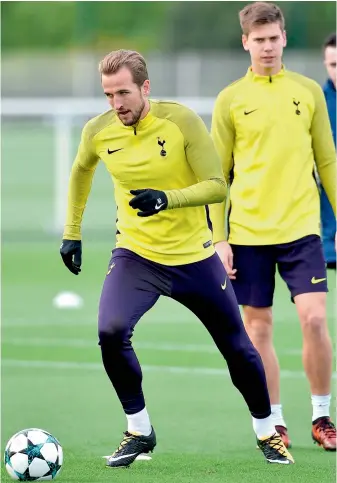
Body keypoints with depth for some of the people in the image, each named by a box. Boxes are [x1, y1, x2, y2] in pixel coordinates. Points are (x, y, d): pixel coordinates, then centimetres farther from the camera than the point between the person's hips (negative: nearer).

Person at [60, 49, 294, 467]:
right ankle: (139, 431, -5)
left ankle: (266, 432, 32)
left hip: (194, 256, -1)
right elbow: (81, 171, 16)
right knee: (111, 331, -24)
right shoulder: (98, 131, -8)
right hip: (135, 254, 1)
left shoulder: (181, 121, -17)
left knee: (238, 349, 7)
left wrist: (167, 199, -33)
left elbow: (217, 186, -17)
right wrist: (71, 233, 15)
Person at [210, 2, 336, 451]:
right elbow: (218, 173, 5)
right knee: (258, 328, 4)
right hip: (247, 232, 0)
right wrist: (219, 238, -1)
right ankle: (274, 423, 15)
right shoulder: (230, 100, 2)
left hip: (301, 228, 0)